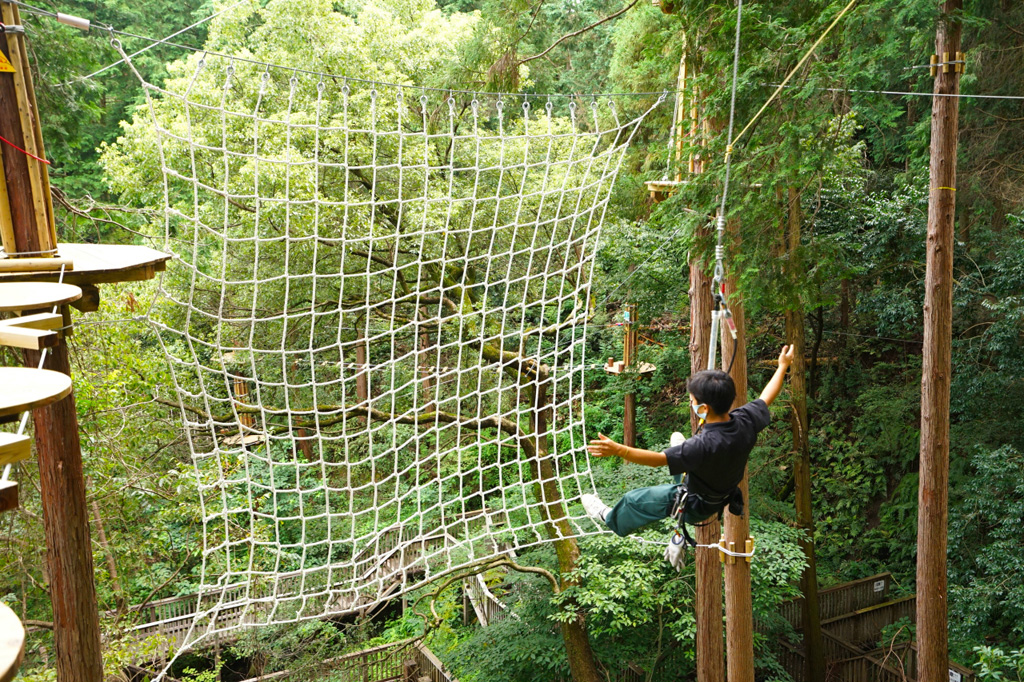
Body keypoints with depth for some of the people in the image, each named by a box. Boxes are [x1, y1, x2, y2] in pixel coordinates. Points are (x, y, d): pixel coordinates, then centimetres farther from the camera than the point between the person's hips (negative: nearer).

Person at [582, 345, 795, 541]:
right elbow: (766, 398, -4)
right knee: (677, 438, 27)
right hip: (723, 497, 7)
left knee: (635, 500, 17)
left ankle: (610, 519, 48)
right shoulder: (745, 421, -23)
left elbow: (659, 459, -41)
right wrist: (783, 366, 12)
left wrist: (618, 450, -47)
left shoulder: (704, 445, -43)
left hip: (696, 507, -7)